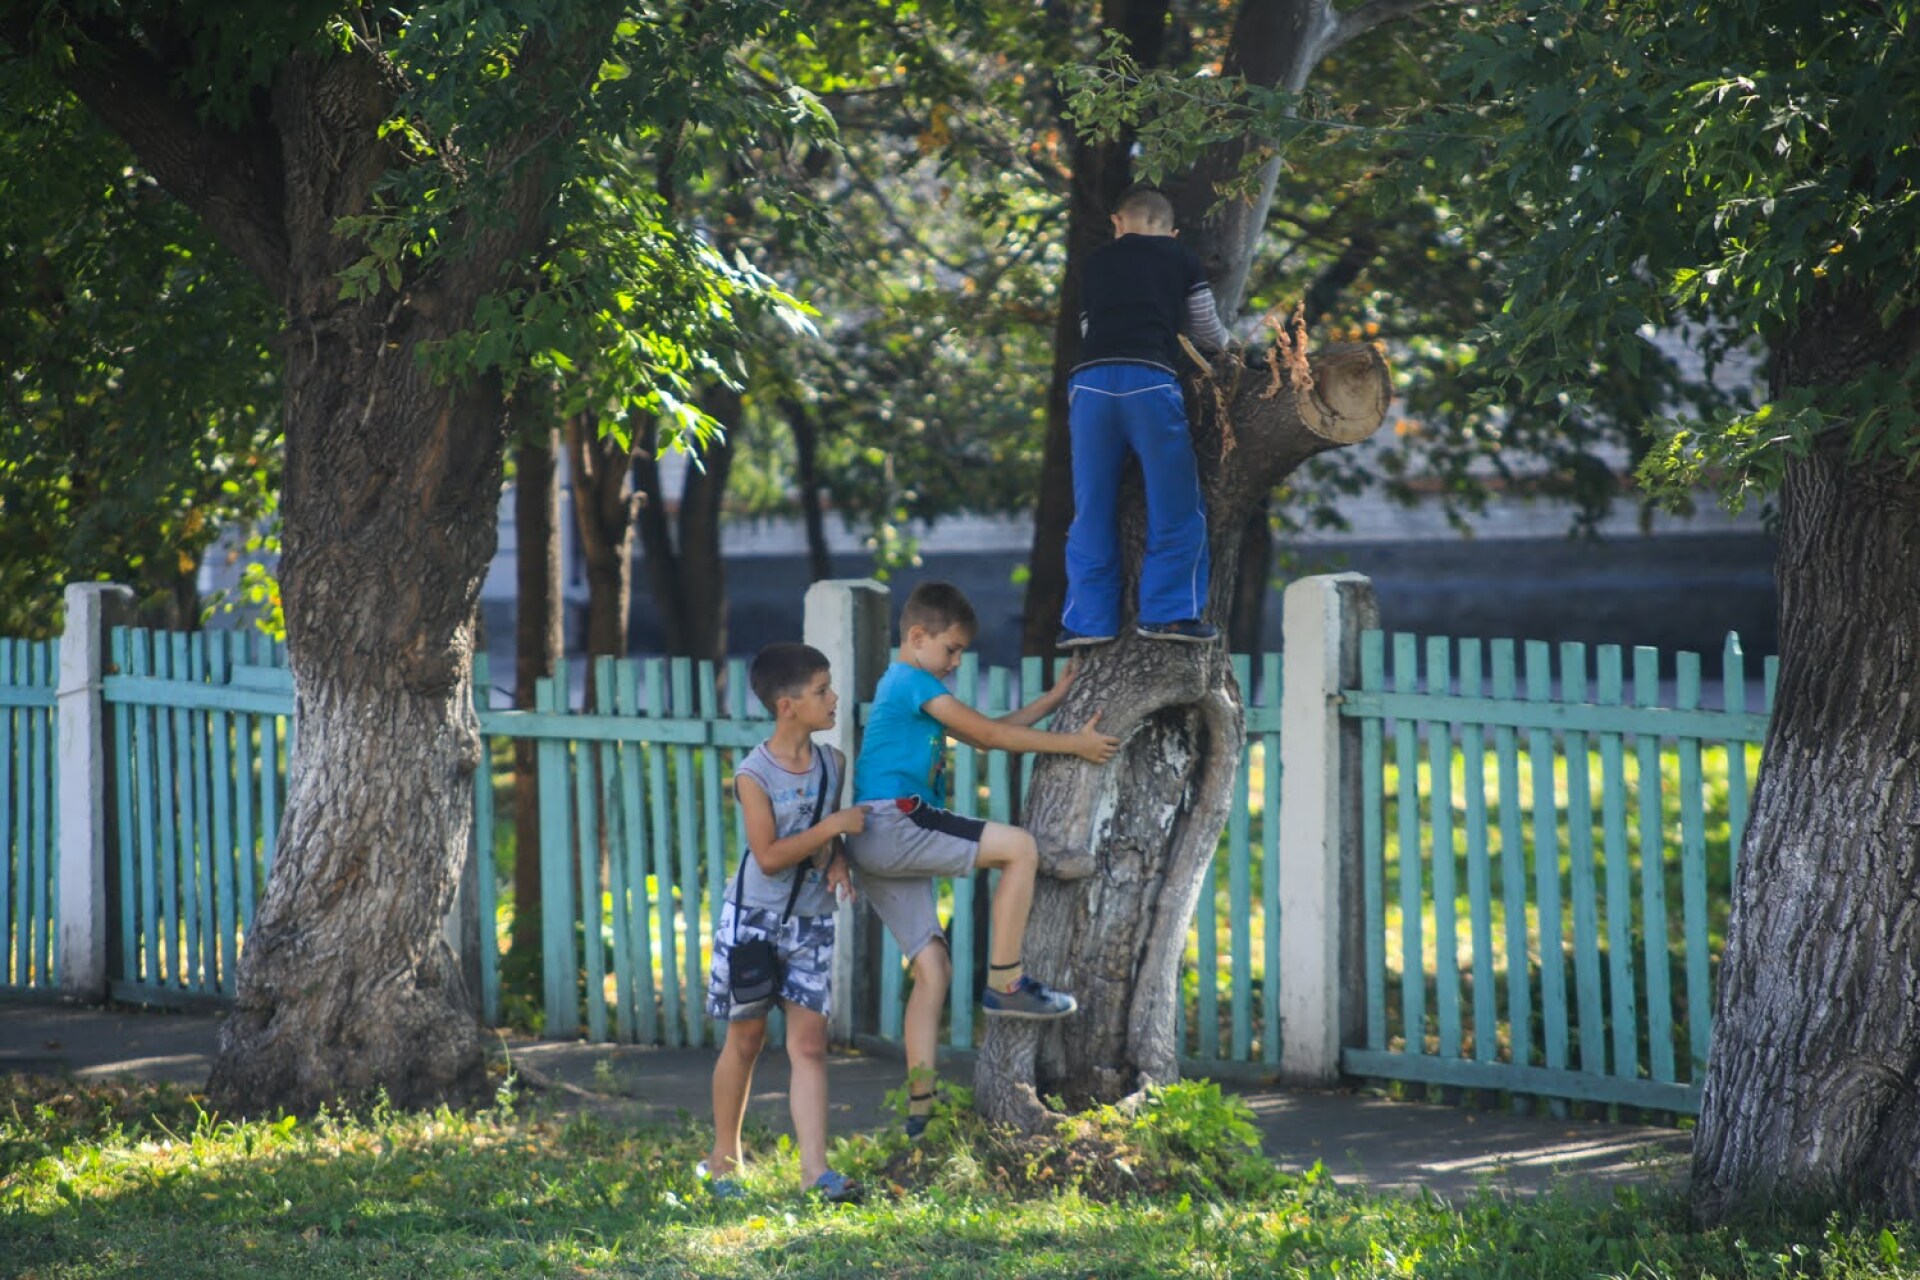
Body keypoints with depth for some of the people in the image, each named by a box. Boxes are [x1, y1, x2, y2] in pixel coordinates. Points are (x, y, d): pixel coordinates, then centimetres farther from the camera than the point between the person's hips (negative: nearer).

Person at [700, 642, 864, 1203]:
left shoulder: (833, 764, 2)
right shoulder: (754, 775, -14)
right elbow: (769, 856, -21)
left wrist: (839, 860, -2)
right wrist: (832, 827, -22)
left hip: (811, 921, 4)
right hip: (755, 915, -4)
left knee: (809, 1042, -4)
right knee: (745, 1038, 7)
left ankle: (816, 1168, -9)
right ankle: (723, 1157, 22)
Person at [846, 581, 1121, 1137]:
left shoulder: (908, 686, 26)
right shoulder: (913, 681, -4)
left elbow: (982, 734, 27)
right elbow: (990, 734, -5)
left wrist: (1053, 698, 25)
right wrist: (1073, 744, 1)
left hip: (882, 846, 10)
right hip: (892, 821, -10)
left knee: (933, 967, 7)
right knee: (1019, 847, -14)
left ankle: (919, 1107, 1)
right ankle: (1005, 983, -10)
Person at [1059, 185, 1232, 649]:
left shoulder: (1095, 263, 25)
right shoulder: (1181, 259, 19)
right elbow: (1209, 336, 26)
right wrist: (1227, 344, 48)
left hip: (1089, 379, 3)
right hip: (1150, 379, -3)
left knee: (1092, 510, 8)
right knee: (1176, 506, 5)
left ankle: (1087, 619, 5)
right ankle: (1170, 611, -1)